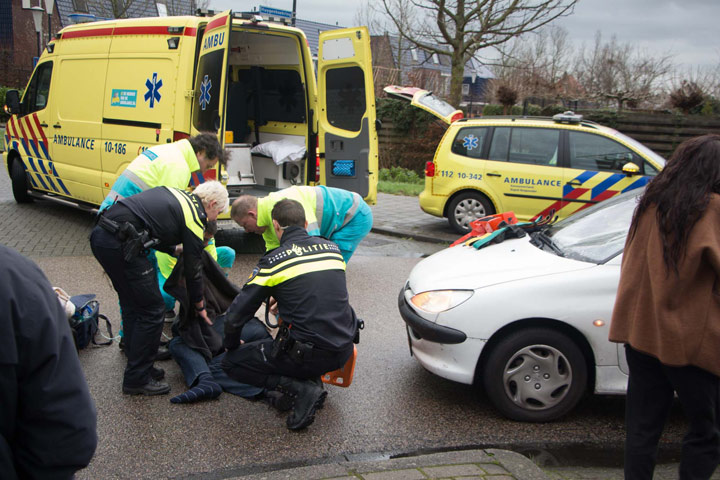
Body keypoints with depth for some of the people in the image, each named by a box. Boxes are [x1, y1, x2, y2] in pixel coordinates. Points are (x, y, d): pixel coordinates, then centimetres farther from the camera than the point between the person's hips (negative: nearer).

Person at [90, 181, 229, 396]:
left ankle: (138, 365, 33)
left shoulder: (175, 194, 20)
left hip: (100, 234, 9)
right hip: (120, 245, -9)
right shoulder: (194, 218, -1)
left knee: (132, 306, 21)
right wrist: (200, 306, 20)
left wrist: (176, 249, 28)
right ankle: (137, 379, 12)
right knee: (152, 311, 3)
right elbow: (192, 269, 6)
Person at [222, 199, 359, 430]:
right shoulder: (333, 248, 9)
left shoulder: (274, 261, -6)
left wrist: (232, 346, 18)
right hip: (344, 350, 6)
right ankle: (312, 379, 17)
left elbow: (236, 315, -3)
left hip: (309, 354, -6)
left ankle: (302, 389, -5)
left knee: (232, 363, 12)